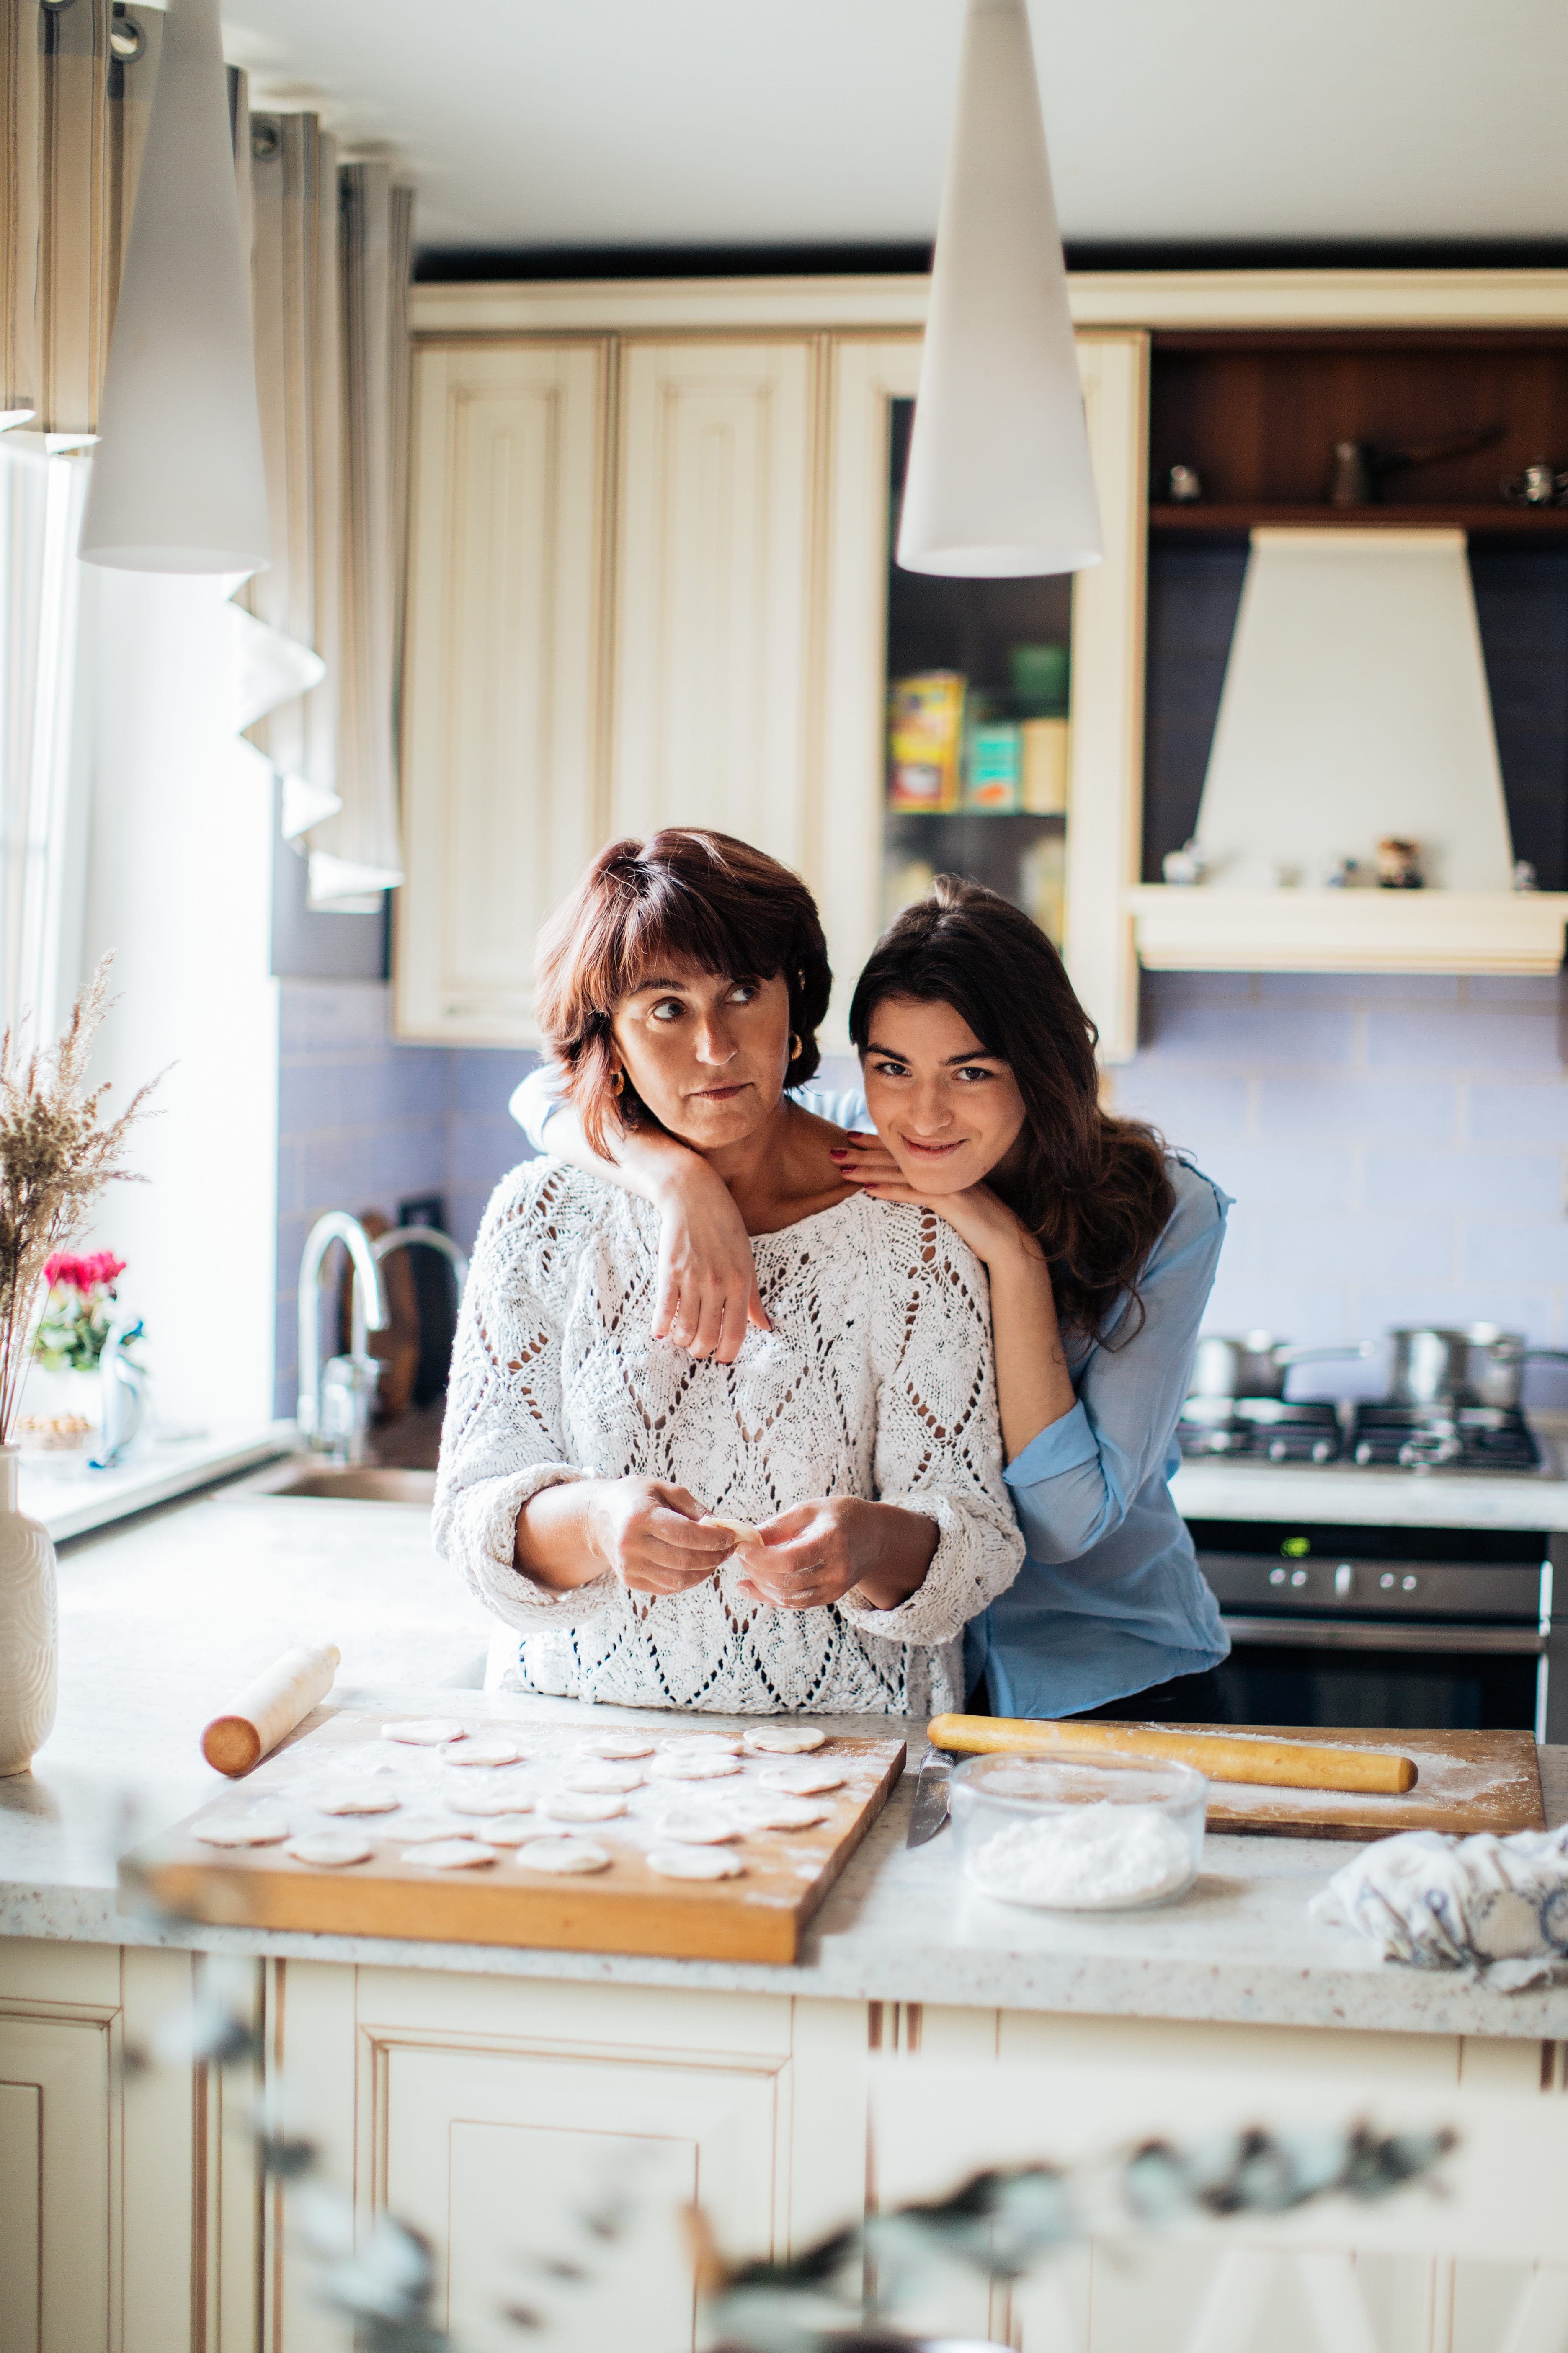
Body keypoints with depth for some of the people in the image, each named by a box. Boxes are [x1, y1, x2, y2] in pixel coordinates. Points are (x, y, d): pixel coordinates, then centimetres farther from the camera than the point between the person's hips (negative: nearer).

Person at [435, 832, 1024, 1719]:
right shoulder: (544, 1215, 2)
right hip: (578, 1742, 2)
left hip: (835, 1740, -2)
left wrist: (874, 1545, -27)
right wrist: (594, 1523, -25)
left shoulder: (903, 1229, -3)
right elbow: (478, 1509, -3)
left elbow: (974, 1535, -5)